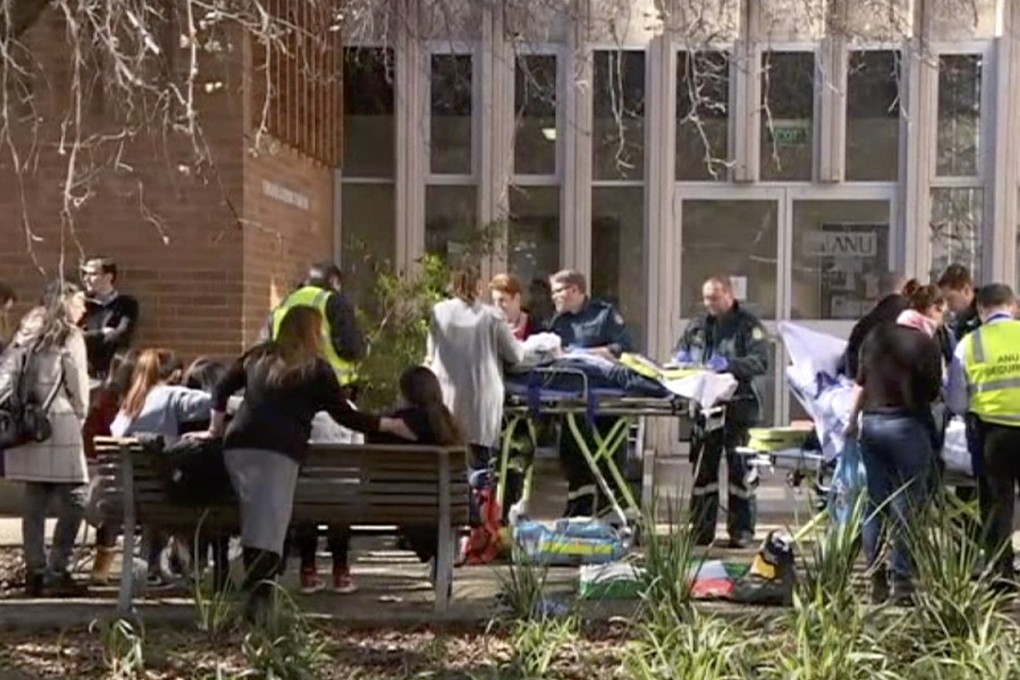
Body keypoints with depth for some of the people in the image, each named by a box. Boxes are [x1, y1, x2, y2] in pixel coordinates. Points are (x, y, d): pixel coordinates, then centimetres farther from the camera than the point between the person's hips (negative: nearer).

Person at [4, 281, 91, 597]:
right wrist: (80, 418, 13)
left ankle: (35, 571, 9)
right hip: (59, 424, -7)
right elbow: (78, 385, -3)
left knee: (34, 499, 8)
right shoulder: (69, 337, -3)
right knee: (74, 498, -3)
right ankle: (57, 570, -7)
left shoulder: (28, 334, 15)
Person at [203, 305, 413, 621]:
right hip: (279, 451, -5)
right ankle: (258, 597, -19)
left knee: (252, 523, 11)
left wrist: (216, 429, 37)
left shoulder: (257, 357, 22)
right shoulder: (316, 370, 8)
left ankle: (253, 590, 7)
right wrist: (390, 425, 16)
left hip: (238, 445, 5)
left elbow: (221, 391, 25)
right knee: (270, 527, -8)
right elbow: (345, 415, 7)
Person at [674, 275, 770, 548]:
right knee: (703, 471, 7)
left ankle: (741, 533, 5)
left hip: (738, 406, -5)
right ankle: (700, 532, 13)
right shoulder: (697, 326, 16)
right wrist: (681, 359, -1)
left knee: (740, 471, -1)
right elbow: (680, 352, 23)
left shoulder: (748, 325, -1)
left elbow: (761, 362, -12)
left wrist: (729, 365, -25)